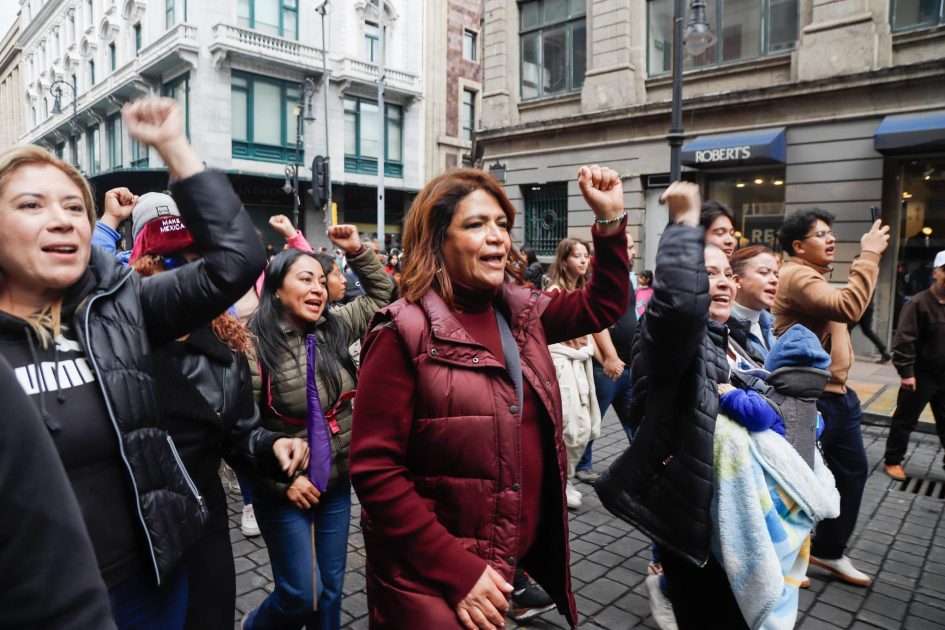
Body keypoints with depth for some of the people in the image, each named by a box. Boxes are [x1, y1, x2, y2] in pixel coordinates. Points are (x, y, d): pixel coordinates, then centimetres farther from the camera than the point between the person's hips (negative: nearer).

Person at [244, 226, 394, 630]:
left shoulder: (335, 327, -1)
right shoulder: (254, 346, -15)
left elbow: (382, 295, 11)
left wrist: (357, 251, 0)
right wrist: (283, 480, -16)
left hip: (336, 481, 5)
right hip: (283, 489, -4)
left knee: (331, 588, 15)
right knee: (302, 594, 5)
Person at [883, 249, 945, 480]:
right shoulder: (919, 303, -14)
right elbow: (904, 340, -17)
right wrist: (906, 372, -19)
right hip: (921, 376, -5)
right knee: (904, 420, 6)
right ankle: (892, 461, 19)